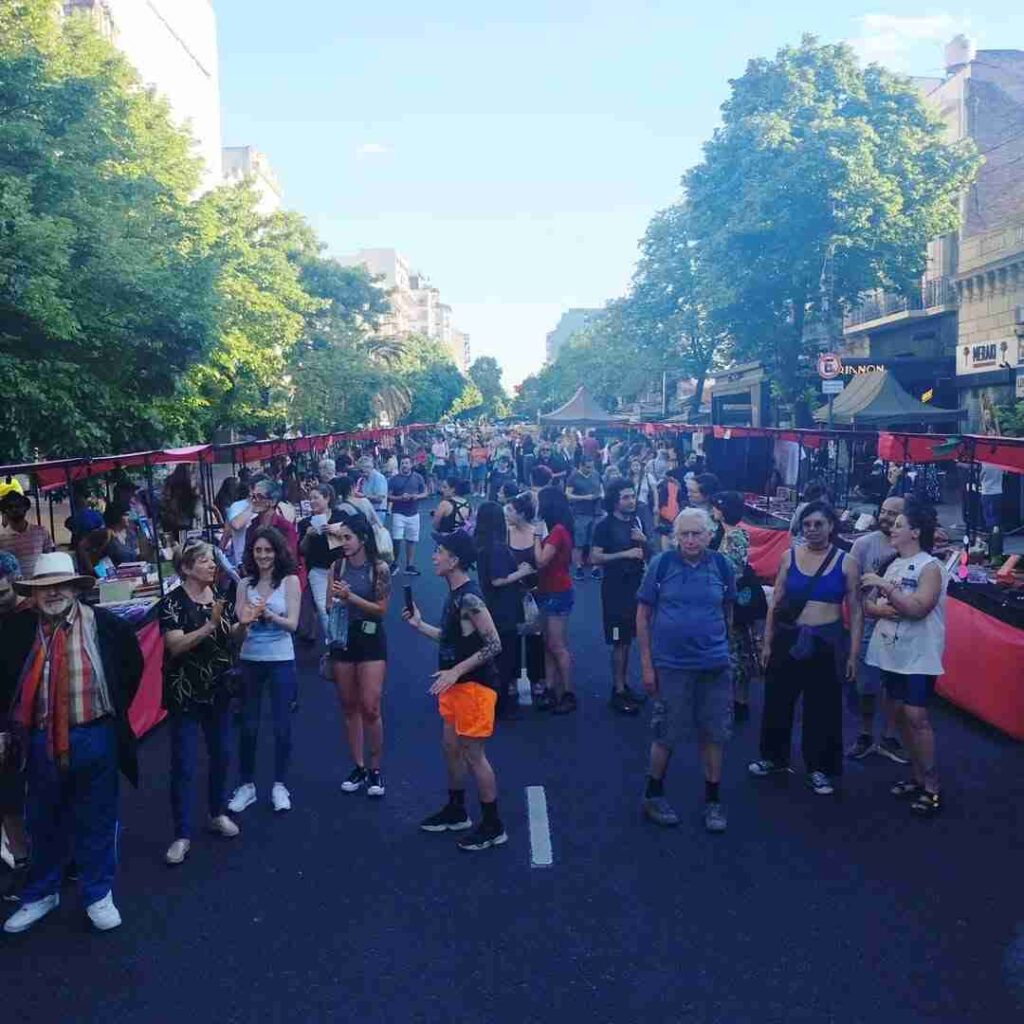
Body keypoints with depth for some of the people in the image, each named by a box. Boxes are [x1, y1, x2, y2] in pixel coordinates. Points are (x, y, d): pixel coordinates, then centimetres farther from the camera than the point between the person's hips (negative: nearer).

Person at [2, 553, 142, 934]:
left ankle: (98, 895, 29)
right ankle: (41, 895, 38)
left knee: (96, 821, 12)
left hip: (94, 737, -1)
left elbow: (133, 662, 6)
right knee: (43, 822, 18)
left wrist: (116, 707, 5)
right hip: (41, 740, 2)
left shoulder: (103, 624, -9)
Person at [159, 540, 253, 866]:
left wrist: (242, 625, -11)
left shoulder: (219, 595, 4)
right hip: (184, 692, -5)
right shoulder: (172, 603, -13)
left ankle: (218, 813, 36)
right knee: (183, 765, -1)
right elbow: (176, 645, -22)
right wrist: (210, 624, -30)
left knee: (221, 754, 16)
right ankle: (183, 835, 9)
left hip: (218, 689, 6)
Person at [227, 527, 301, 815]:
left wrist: (269, 615, -27)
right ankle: (247, 785, 23)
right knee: (248, 726, 9)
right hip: (249, 660, 2)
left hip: (281, 660, -2)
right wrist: (246, 619, -25)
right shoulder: (245, 583, 2)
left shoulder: (289, 580, -4)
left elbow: (292, 623, -9)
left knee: (282, 724, 5)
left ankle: (279, 785, 20)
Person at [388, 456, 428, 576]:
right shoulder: (394, 479, -2)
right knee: (397, 540, -9)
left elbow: (425, 493, 9)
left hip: (413, 514, 3)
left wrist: (417, 496, -13)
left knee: (411, 540, 6)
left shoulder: (418, 478, 5)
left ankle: (409, 566, 16)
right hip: (398, 513, -2)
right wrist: (400, 498, -19)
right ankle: (395, 564, 10)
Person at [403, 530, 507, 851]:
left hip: (475, 685, -10)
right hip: (456, 685, 10)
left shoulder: (470, 598, -23)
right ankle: (456, 811, 36)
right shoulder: (454, 596, 7)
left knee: (473, 755, -1)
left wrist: (455, 672, -24)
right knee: (451, 747, 19)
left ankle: (493, 826, 12)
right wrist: (419, 625, 9)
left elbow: (494, 645, -24)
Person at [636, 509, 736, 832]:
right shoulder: (661, 564, -8)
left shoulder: (721, 565, -2)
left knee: (714, 734, 10)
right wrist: (646, 664, -6)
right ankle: (653, 796, 27)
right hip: (670, 665, -2)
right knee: (665, 734, 8)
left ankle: (713, 800, 26)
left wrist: (719, 643, 14)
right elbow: (643, 615, -4)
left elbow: (727, 610, 12)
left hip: (715, 665, 2)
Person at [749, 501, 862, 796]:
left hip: (826, 642, -2)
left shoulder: (846, 563, -3)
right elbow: (776, 603, 4)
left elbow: (856, 611, -2)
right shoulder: (790, 556, 1)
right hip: (788, 638, 2)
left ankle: (820, 769, 22)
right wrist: (767, 642, 2)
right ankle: (774, 757, 31)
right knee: (778, 700, 12)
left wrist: (853, 654, -5)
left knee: (823, 707, 7)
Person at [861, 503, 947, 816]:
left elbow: (917, 609, -21)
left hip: (919, 655, -7)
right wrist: (884, 608, -11)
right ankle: (918, 777, 20)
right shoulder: (893, 565, 12)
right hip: (891, 652, 7)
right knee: (900, 714, 9)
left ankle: (932, 786, -1)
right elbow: (870, 607, 10)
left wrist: (885, 588, -22)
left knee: (916, 716, -10)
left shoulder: (930, 566, -10)